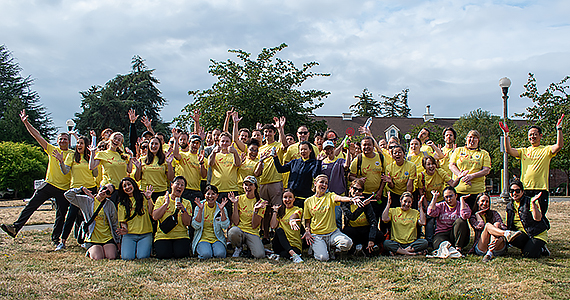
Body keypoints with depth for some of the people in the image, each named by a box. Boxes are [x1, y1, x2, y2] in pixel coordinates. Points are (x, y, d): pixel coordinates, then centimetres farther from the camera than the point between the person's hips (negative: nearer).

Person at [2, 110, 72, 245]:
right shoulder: (52, 149, 8)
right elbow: (37, 135, 5)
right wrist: (26, 122, -2)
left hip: (64, 188, -1)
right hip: (49, 184, 1)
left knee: (61, 216, 2)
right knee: (31, 205, -9)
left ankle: (55, 239, 15)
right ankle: (15, 227, -7)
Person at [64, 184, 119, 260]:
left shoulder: (110, 205, 3)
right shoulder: (86, 200, 1)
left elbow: (115, 225, 10)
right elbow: (68, 195, -5)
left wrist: (118, 241, 10)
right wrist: (82, 189, -12)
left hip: (108, 238, 1)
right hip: (92, 239, -1)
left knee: (111, 257, -20)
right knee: (98, 258, -23)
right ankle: (90, 251, 12)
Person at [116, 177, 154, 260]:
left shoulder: (143, 197, 7)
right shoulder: (122, 203, 11)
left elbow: (151, 212, -5)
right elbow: (122, 220, 10)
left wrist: (148, 198, -13)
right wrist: (125, 229, -11)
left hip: (145, 234, -1)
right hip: (129, 234, 1)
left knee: (142, 256, -19)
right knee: (127, 257, -19)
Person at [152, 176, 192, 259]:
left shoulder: (187, 203, 11)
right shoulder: (161, 199, 9)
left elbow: (187, 223, -1)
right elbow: (155, 217, -6)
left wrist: (183, 210, -15)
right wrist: (166, 204, -9)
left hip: (181, 236, 1)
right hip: (163, 235, -1)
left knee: (181, 254, -26)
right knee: (164, 254, -27)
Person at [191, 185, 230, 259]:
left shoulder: (220, 208, 5)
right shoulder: (199, 207, 2)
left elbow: (225, 226, -6)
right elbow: (196, 226, -9)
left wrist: (222, 210, -15)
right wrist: (200, 210, -16)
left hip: (217, 238, 1)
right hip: (203, 238, -1)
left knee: (220, 254, -29)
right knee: (206, 254, -30)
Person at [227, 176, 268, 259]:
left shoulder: (260, 202, 0)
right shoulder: (239, 199, 3)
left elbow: (254, 226, -7)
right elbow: (235, 222, -7)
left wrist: (256, 210, -20)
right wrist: (235, 204, -12)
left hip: (252, 233, -1)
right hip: (239, 229, 1)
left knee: (260, 255, -28)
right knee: (233, 232, -37)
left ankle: (248, 246, 9)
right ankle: (239, 247, -1)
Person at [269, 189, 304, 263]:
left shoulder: (298, 210, 3)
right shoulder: (280, 210, 14)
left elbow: (292, 217, -24)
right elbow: (273, 226, -1)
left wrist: (291, 220, -48)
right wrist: (275, 211, 3)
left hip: (294, 245, -4)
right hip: (280, 244, 4)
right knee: (279, 230, -33)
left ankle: (279, 255, -18)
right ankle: (293, 254, -42)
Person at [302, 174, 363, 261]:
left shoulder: (330, 196, 2)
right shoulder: (308, 201, 5)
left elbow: (339, 198, -22)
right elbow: (307, 220, 14)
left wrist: (351, 199, -45)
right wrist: (307, 231, -6)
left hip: (332, 232, 1)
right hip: (316, 235, -1)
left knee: (347, 243, -29)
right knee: (323, 257, -24)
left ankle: (332, 248, 5)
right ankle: (314, 247, 12)